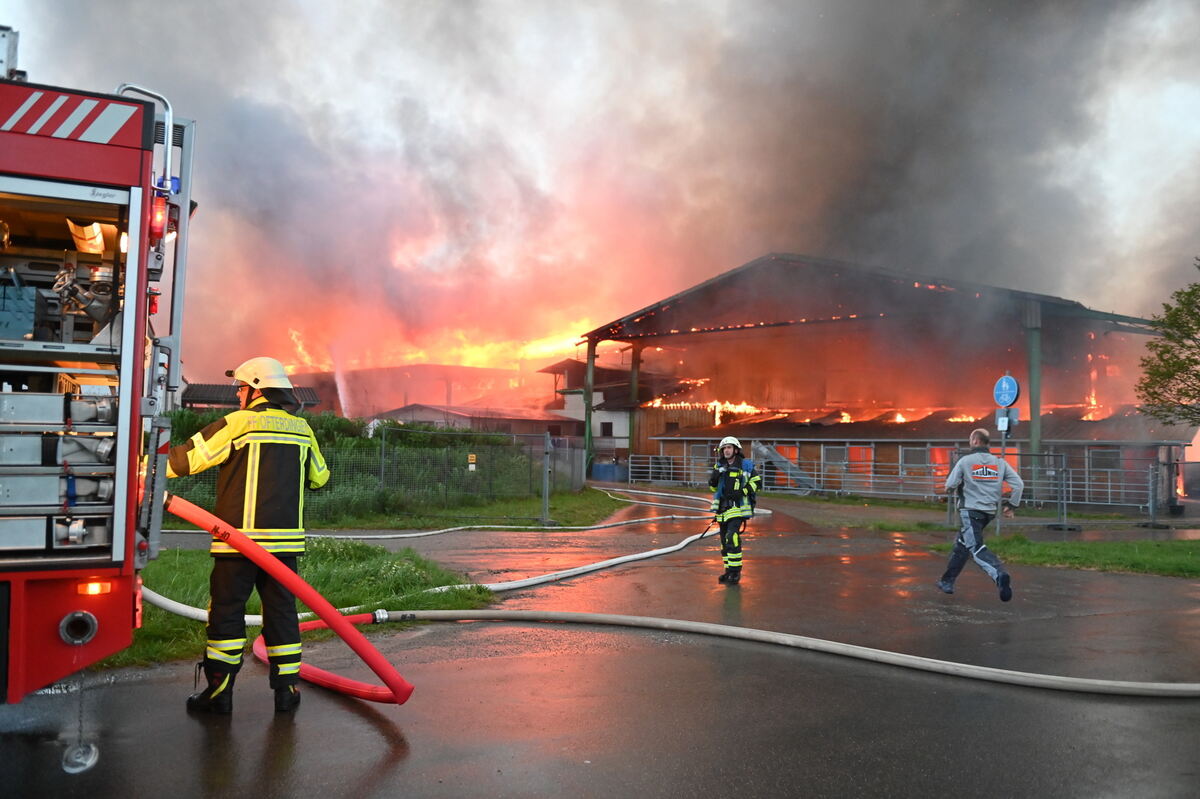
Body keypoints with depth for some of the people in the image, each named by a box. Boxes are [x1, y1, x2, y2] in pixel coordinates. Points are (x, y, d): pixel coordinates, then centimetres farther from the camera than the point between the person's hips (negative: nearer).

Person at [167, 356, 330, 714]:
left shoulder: (239, 423, -6)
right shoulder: (301, 429, 9)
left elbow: (188, 457, -4)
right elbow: (320, 476, 21)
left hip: (240, 537, -4)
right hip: (286, 539, 4)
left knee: (226, 610, 6)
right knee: (281, 610, 10)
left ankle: (219, 691, 10)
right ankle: (287, 689, 13)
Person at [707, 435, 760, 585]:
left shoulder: (745, 466, -2)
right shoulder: (719, 466, 12)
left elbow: (756, 481, 2)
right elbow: (713, 487, 17)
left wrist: (743, 491, -12)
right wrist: (714, 477, -6)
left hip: (737, 507, -6)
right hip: (723, 507, 6)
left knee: (732, 537, -19)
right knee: (725, 540, 10)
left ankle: (735, 572, -13)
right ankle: (729, 571, 21)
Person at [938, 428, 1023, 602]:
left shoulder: (965, 461, -7)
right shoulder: (1000, 463, 6)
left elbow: (950, 485, -7)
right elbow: (1018, 484, 1)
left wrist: (953, 490, 16)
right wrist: (1011, 505, 8)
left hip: (970, 510, -6)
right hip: (989, 512, 6)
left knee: (976, 548, -13)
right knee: (961, 545, 19)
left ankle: (1000, 575, -38)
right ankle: (947, 582, 26)